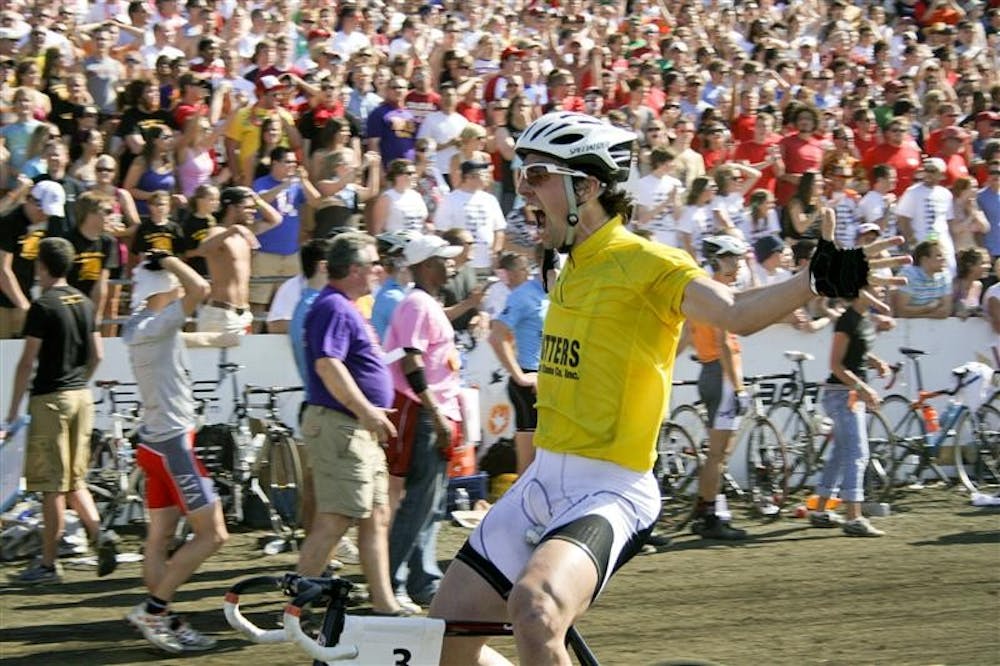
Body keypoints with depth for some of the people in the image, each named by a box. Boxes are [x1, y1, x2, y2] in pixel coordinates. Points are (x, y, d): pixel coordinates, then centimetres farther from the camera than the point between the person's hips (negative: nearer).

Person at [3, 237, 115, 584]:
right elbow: (97, 355, 13)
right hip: (82, 396, 7)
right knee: (75, 480, 15)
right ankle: (99, 532, -6)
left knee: (52, 486, -2)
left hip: (50, 399, -7)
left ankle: (49, 564, 3)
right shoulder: (85, 303, 8)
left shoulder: (42, 307, -13)